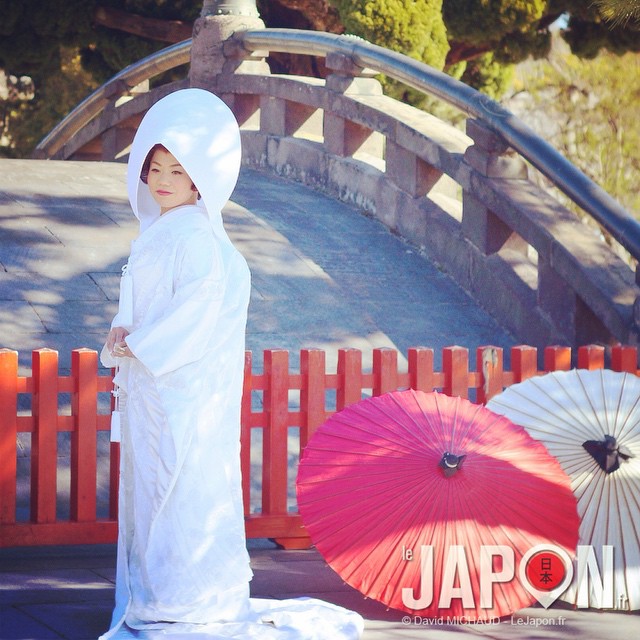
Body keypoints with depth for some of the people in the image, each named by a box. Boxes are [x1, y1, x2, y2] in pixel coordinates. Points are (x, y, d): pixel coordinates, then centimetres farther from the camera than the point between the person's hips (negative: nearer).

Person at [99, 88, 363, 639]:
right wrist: (123, 334, -2)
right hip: (150, 386, 10)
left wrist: (138, 344, -16)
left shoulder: (195, 235, -13)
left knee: (185, 486, -7)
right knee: (149, 486, 12)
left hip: (186, 385, -10)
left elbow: (198, 302, -23)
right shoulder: (157, 231, 16)